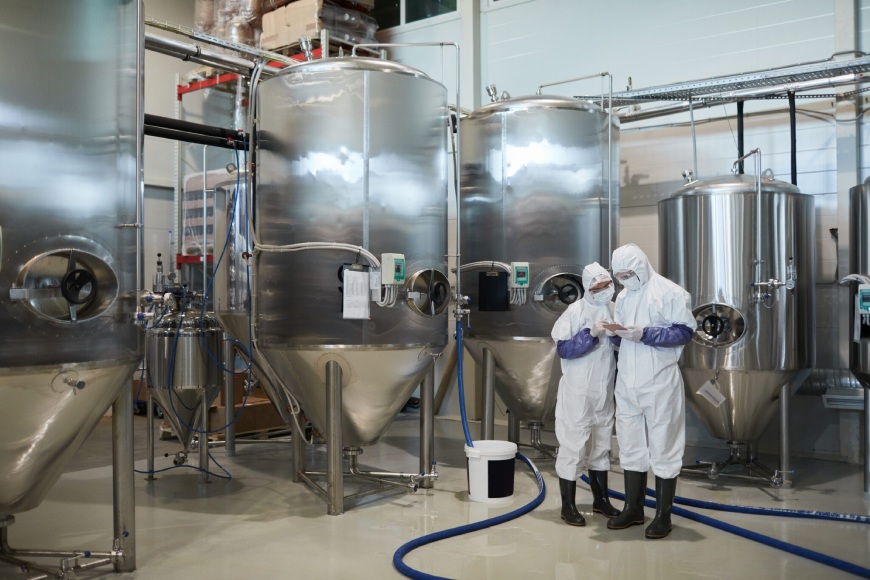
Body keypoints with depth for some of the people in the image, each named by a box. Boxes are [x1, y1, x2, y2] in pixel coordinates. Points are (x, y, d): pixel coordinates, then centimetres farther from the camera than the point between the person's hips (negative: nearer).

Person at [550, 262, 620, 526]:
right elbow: (563, 349, -18)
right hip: (578, 392, -7)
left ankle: (600, 499, 32)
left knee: (602, 446, 18)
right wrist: (591, 334, -26)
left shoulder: (614, 310, 4)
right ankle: (568, 506, 9)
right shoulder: (576, 311, -13)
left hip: (605, 391, 7)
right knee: (573, 446, -1)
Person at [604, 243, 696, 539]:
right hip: (627, 382, 7)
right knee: (630, 446, 12)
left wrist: (643, 334, -22)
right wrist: (613, 332, -5)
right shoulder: (623, 296, 15)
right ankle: (633, 509, 24)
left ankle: (663, 515, 13)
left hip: (659, 382, -7)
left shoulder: (670, 292, -7)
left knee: (663, 447, 2)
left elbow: (684, 331, -14)